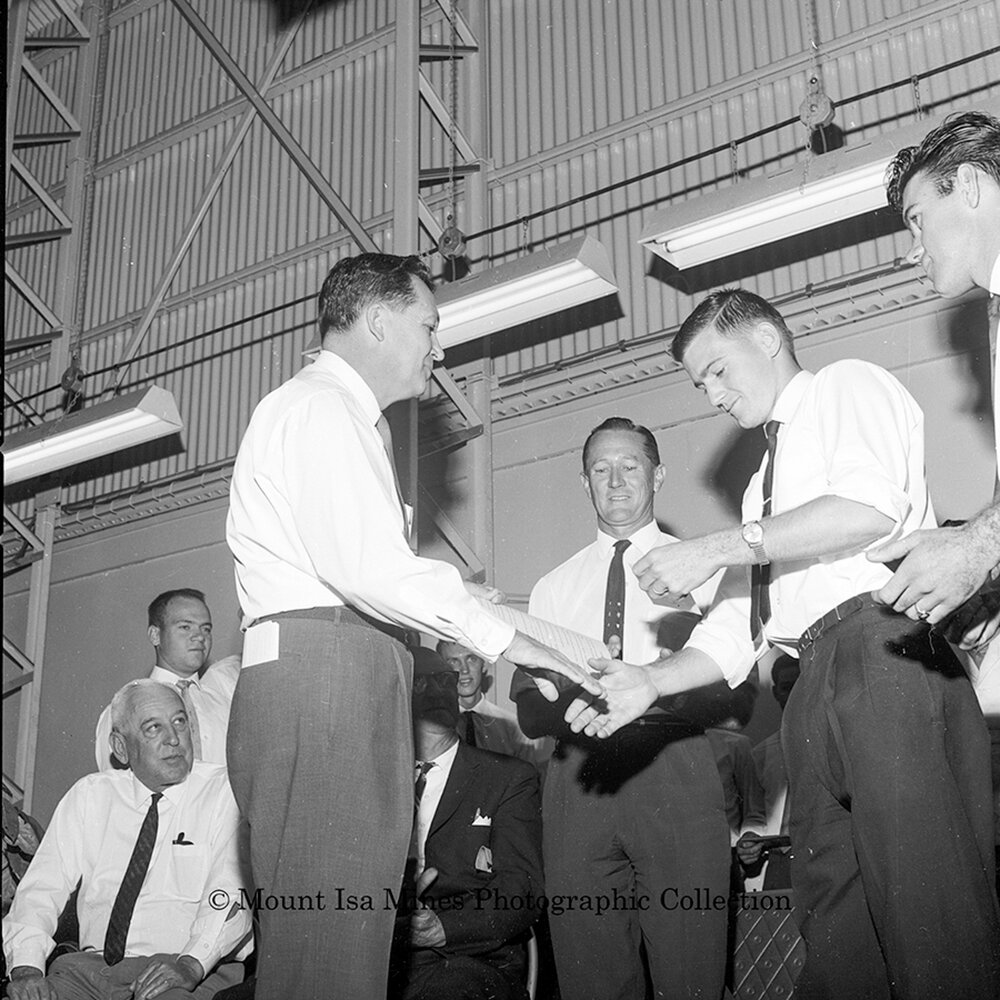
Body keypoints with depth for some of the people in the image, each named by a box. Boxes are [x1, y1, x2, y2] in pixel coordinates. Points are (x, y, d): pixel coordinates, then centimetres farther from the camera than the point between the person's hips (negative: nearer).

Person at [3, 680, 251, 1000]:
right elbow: (42, 888, 5)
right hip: (91, 970, 4)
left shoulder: (224, 792, 2)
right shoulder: (89, 796, 13)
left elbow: (232, 896, -9)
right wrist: (26, 969, -12)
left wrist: (190, 964, -26)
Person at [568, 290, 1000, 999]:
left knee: (932, 922, -12)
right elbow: (737, 628, 23)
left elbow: (871, 505, -12)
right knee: (836, 936, 4)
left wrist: (718, 547, -9)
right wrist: (648, 681, 6)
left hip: (890, 652, -8)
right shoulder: (767, 482, 32)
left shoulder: (849, 385, 10)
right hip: (818, 686, 8)